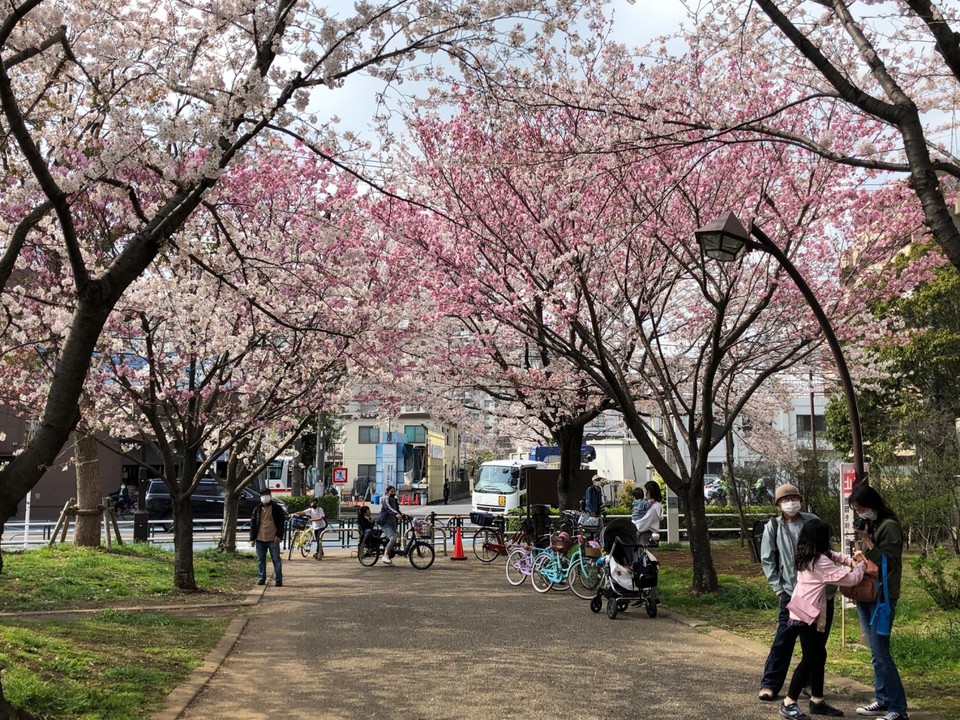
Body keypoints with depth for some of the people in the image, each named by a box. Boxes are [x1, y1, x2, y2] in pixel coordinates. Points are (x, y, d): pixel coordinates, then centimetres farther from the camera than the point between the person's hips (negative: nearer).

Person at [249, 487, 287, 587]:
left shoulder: (277, 509, 1)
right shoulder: (257, 509, 9)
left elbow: (282, 523, -2)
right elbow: (253, 524, 9)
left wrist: (278, 535, -12)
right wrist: (252, 538, 3)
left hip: (273, 539, -3)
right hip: (260, 539, 3)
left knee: (276, 560, -2)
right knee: (260, 560, 8)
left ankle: (278, 580, 2)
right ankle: (261, 578, 17)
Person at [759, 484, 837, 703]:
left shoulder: (813, 521, 2)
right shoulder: (773, 527, -2)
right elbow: (767, 560, 2)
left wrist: (831, 581, 4)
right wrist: (778, 588, -4)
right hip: (792, 592, -2)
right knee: (784, 638, -4)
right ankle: (769, 684, 2)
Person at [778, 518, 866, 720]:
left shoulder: (805, 556, 10)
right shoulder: (821, 561, -17)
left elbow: (832, 555, 25)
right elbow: (850, 579, -14)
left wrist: (850, 560, 9)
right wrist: (861, 566, 5)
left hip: (807, 613, 10)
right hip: (807, 614, -10)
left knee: (819, 656, 15)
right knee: (810, 658, -5)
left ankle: (817, 701, 22)